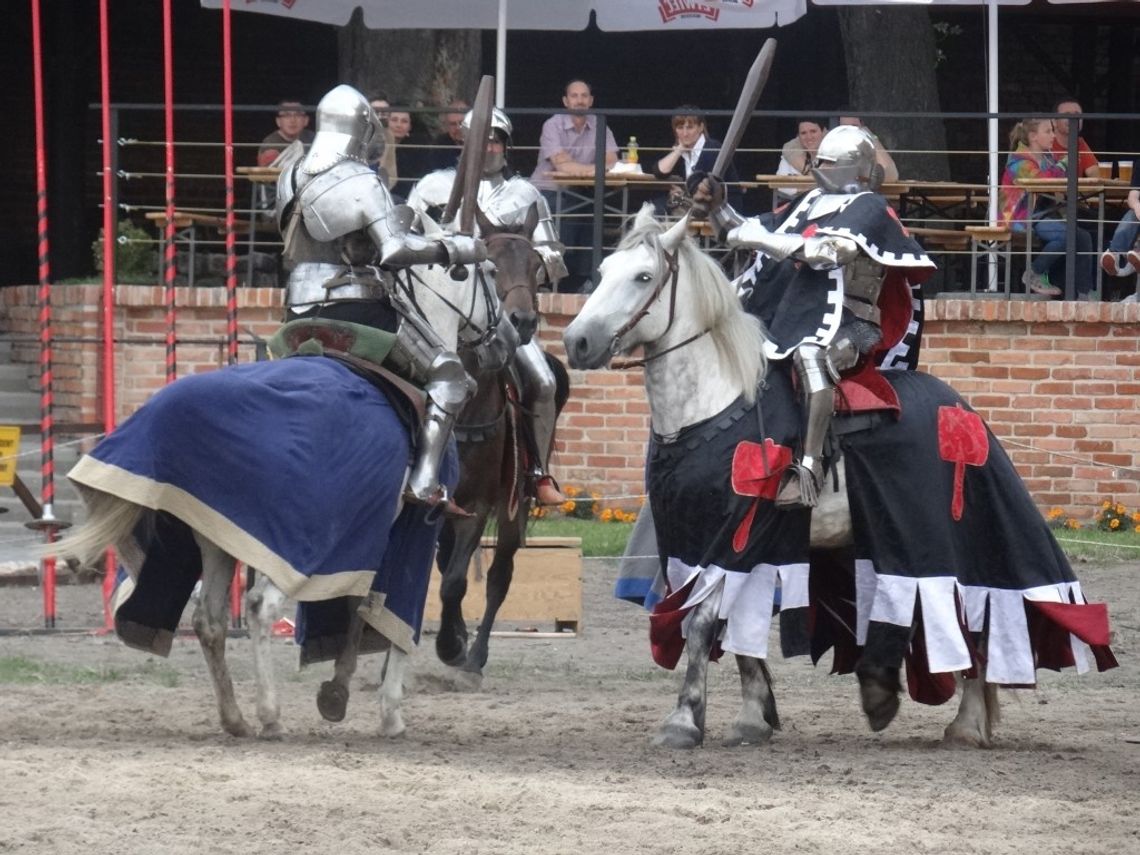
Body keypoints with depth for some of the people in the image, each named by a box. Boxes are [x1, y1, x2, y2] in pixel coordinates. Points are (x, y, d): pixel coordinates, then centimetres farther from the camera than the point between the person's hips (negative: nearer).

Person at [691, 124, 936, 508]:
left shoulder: (869, 209, -2)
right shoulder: (811, 203, 20)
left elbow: (826, 251, -19)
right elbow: (743, 232, 24)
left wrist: (757, 237, -18)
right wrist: (716, 208, 4)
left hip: (845, 325, -9)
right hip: (786, 318, 9)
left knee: (810, 353, -41)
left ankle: (808, 466, -47)